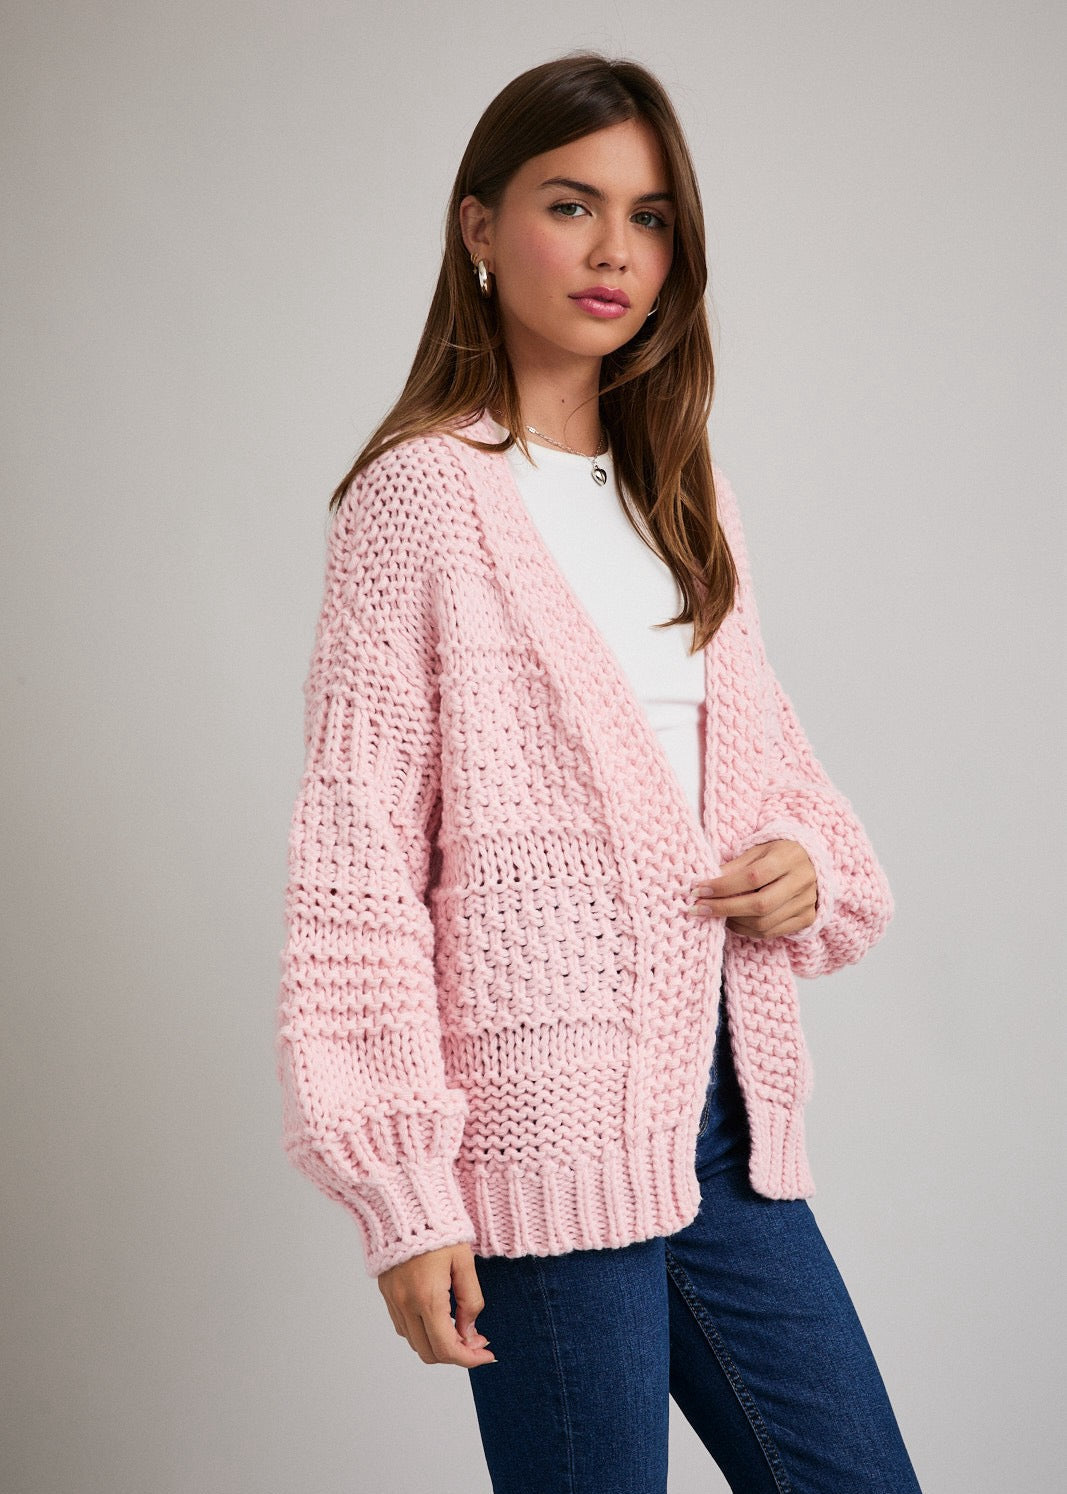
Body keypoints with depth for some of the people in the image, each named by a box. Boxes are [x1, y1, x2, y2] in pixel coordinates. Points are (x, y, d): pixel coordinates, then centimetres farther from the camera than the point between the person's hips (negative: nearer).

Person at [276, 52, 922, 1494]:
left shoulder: (681, 492, 13)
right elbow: (356, 856, -10)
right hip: (549, 1125, -7)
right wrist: (402, 1190, -14)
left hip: (724, 1107, 7)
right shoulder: (421, 493, -8)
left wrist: (810, 862, -1)